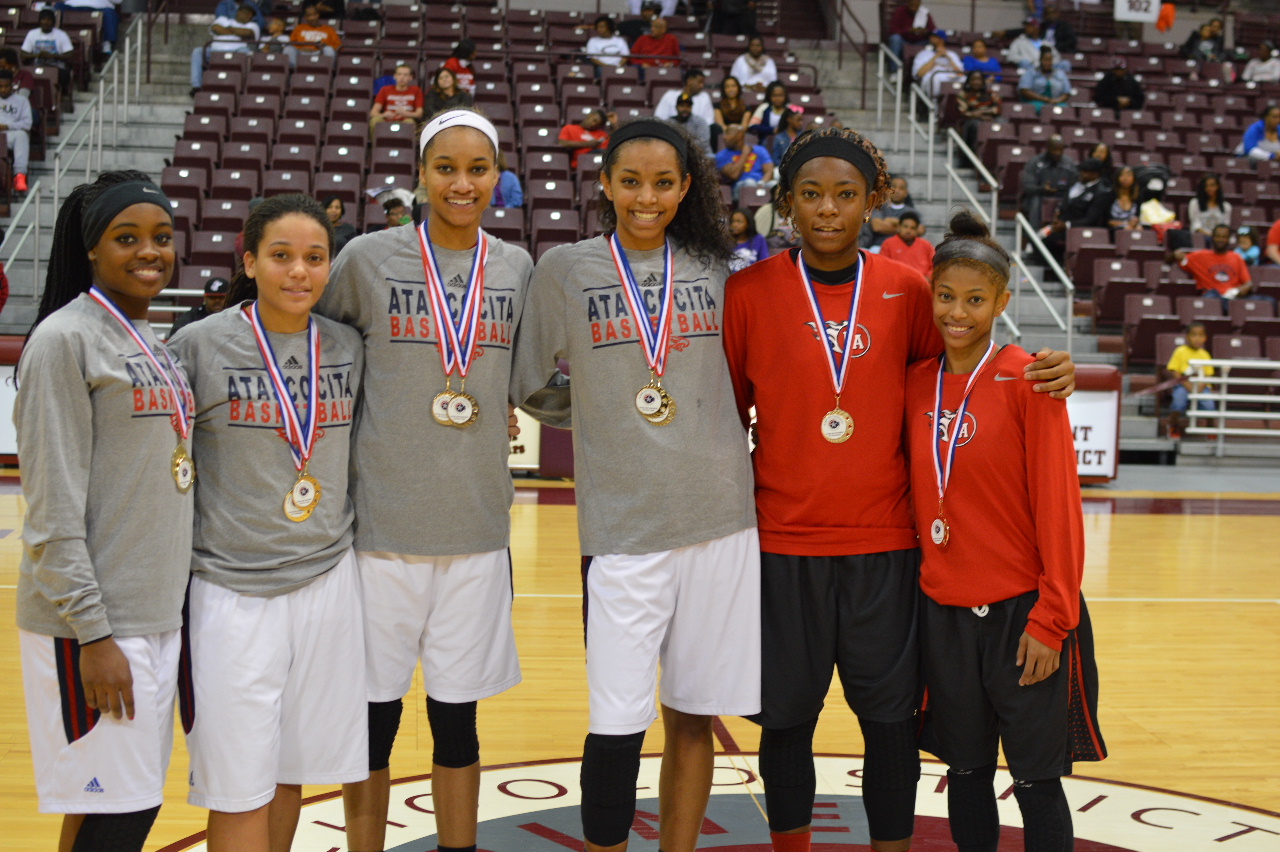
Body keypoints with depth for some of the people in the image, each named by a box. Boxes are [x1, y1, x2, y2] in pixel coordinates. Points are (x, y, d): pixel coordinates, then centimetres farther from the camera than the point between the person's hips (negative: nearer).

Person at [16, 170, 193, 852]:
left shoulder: (150, 343, 14)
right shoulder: (65, 340, -11)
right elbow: (55, 509, -15)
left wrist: (169, 605, 16)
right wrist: (91, 634, -18)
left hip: (156, 613, 8)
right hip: (91, 623, -8)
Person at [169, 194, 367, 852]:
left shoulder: (348, 348, 5)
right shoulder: (200, 345, -7)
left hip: (327, 579, 4)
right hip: (233, 590, -3)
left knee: (290, 771, 13)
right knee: (239, 788, 1)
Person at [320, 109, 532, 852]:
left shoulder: (519, 267, 5)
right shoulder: (369, 258, -3)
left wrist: (495, 406, 3)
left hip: (477, 528, 2)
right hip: (382, 522, -2)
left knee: (458, 721, 12)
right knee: (374, 718, 7)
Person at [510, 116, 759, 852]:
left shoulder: (715, 269, 7)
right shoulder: (566, 269, 1)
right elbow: (533, 388, 8)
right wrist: (610, 417, 6)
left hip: (721, 517, 2)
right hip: (622, 523, -2)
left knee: (693, 716, 9)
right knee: (618, 726, -4)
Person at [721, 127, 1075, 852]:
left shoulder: (907, 291, 2)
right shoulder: (750, 291, -2)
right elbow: (726, 413, 4)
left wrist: (1047, 373, -8)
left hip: (886, 544, 1)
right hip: (784, 543, -1)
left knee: (891, 715, 8)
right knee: (787, 714, 10)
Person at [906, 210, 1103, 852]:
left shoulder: (1026, 380, -9)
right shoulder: (916, 383, 5)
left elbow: (1058, 505, -10)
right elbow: (913, 494, 10)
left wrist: (1051, 619, -12)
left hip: (1021, 611, -4)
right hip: (942, 612, 4)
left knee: (1035, 779, 5)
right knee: (966, 771, 15)